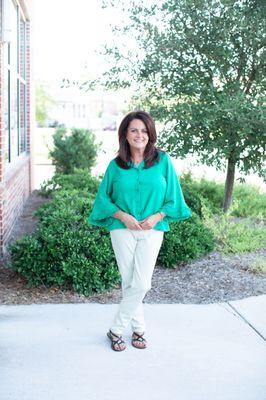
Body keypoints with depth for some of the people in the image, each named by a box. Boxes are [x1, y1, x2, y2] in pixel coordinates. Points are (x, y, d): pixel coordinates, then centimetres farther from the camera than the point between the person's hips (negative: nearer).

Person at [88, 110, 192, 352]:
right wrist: (123, 216, -10)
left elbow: (173, 196, 4)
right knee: (129, 283, 4)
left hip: (152, 230, 0)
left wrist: (157, 216, -11)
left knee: (141, 284, -6)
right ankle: (139, 328, 23)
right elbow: (103, 197, 5)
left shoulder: (162, 160, 0)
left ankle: (116, 329, 11)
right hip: (122, 229, 1)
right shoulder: (116, 165, 1)